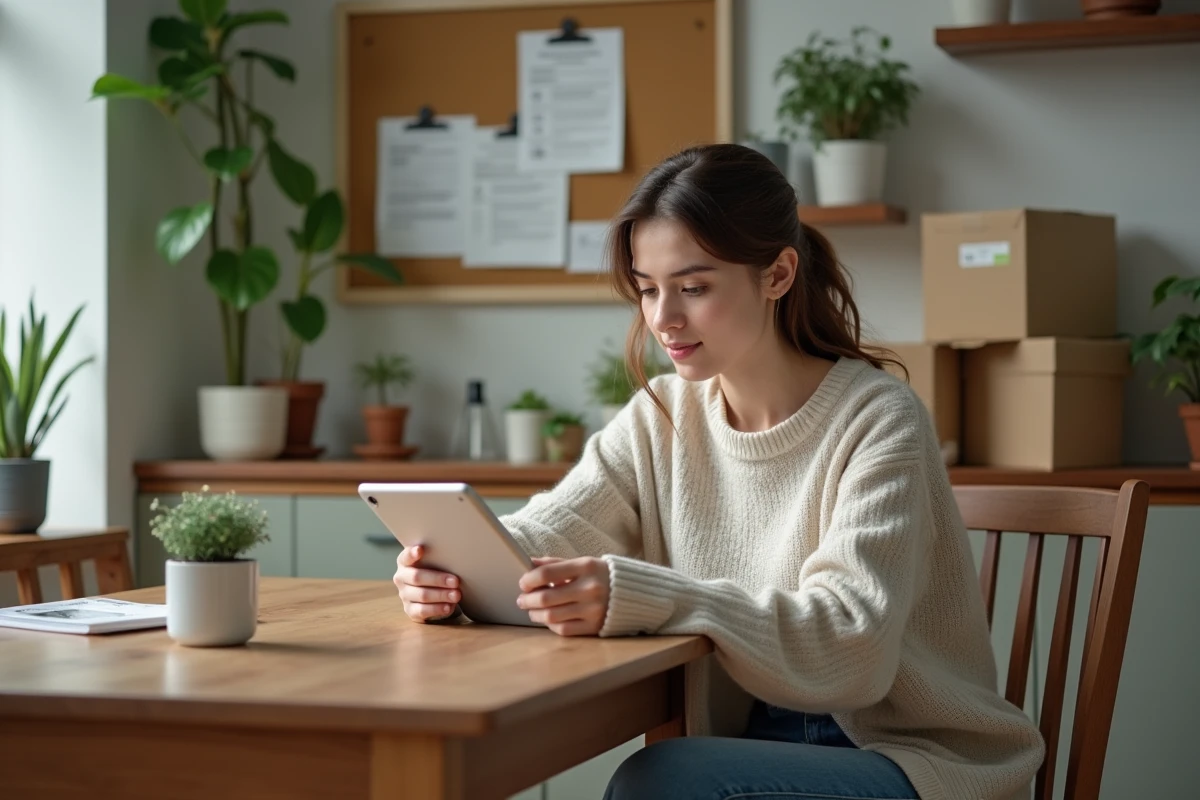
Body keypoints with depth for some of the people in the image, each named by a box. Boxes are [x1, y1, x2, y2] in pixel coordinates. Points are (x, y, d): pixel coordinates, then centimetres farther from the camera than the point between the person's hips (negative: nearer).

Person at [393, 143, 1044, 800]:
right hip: (756, 747, 5)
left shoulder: (877, 420, -14)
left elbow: (853, 640, -26)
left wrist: (643, 597, -38)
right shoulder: (661, 419, 5)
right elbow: (542, 536, -7)